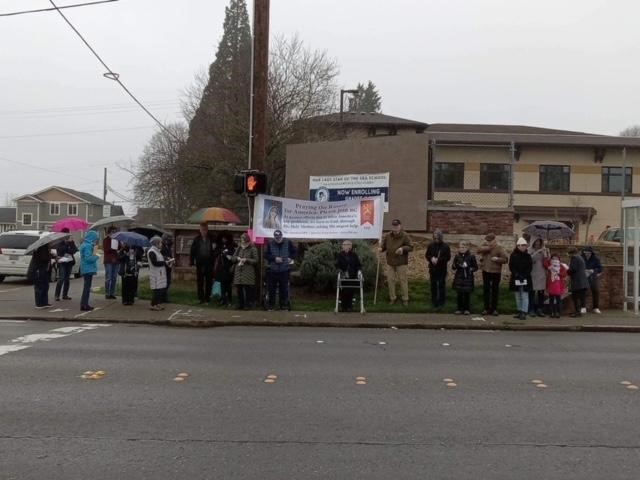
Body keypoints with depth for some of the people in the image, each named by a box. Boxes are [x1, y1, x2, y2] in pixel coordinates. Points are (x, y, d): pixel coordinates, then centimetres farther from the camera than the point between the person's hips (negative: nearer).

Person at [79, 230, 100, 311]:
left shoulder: (85, 244, 14)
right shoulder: (88, 246, -18)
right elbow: (88, 258, -23)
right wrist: (96, 257, -9)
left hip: (86, 269, 10)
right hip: (88, 269, -10)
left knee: (87, 286, 16)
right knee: (87, 287, -6)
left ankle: (84, 304, 21)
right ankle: (84, 305, -3)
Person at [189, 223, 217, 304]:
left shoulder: (212, 239, 1)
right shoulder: (196, 239, 2)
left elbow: (215, 250, 5)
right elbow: (192, 251, 1)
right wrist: (192, 262, -5)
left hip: (209, 264, 0)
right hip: (200, 264, 0)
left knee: (209, 282, 6)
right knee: (200, 282, 3)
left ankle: (207, 297, 16)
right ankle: (201, 298, 11)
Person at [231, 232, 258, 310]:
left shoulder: (252, 249, 0)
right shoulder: (238, 248, 16)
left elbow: (256, 260, -3)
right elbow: (232, 258, 17)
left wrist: (246, 260, -13)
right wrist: (237, 258, -4)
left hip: (248, 273, -5)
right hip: (238, 272, 5)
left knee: (248, 289, -6)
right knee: (239, 289, 5)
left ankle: (248, 305, 1)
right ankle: (240, 304, 14)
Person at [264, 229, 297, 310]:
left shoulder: (288, 242, 0)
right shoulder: (270, 243, 0)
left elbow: (295, 252, 11)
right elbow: (266, 255, 0)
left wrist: (290, 258, -4)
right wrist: (274, 258, -12)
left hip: (284, 270, 0)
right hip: (273, 270, 0)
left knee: (284, 288, 5)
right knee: (271, 288, 6)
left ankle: (283, 304, 16)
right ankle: (271, 304, 17)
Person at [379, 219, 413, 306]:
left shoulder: (405, 236, -9)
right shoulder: (387, 236, 2)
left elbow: (411, 247, -8)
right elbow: (383, 245, 13)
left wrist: (403, 248, -25)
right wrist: (381, 248, -10)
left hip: (401, 263, -4)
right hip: (390, 262, 4)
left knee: (403, 280, 4)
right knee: (390, 280, 8)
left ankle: (405, 299, 16)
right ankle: (392, 298, 22)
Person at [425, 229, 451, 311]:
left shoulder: (445, 246, -6)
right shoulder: (431, 245, 2)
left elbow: (448, 257, -8)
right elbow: (427, 255, 7)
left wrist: (438, 259, -19)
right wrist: (431, 258, -14)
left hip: (442, 270, -3)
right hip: (433, 269, 3)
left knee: (441, 286, -1)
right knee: (433, 286, 8)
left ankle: (440, 303, 5)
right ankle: (434, 303, 17)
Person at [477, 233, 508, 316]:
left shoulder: (499, 248, -6)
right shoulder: (485, 246, 4)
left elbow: (506, 259, -8)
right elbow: (479, 250, -17)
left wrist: (497, 259, -21)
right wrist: (489, 247, -20)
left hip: (496, 272, -3)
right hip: (486, 271, 4)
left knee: (495, 290, 4)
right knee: (486, 290, 8)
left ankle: (494, 309, 12)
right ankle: (486, 308, 17)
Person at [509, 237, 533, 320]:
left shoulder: (528, 256, 1)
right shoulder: (513, 255, 2)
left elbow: (530, 267, -1)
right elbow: (511, 266, -1)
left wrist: (523, 276, -12)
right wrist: (517, 275, -13)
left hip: (525, 279, -2)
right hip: (515, 278, 2)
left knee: (524, 296, -6)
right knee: (518, 296, 11)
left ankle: (524, 312, -6)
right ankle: (519, 311, 20)